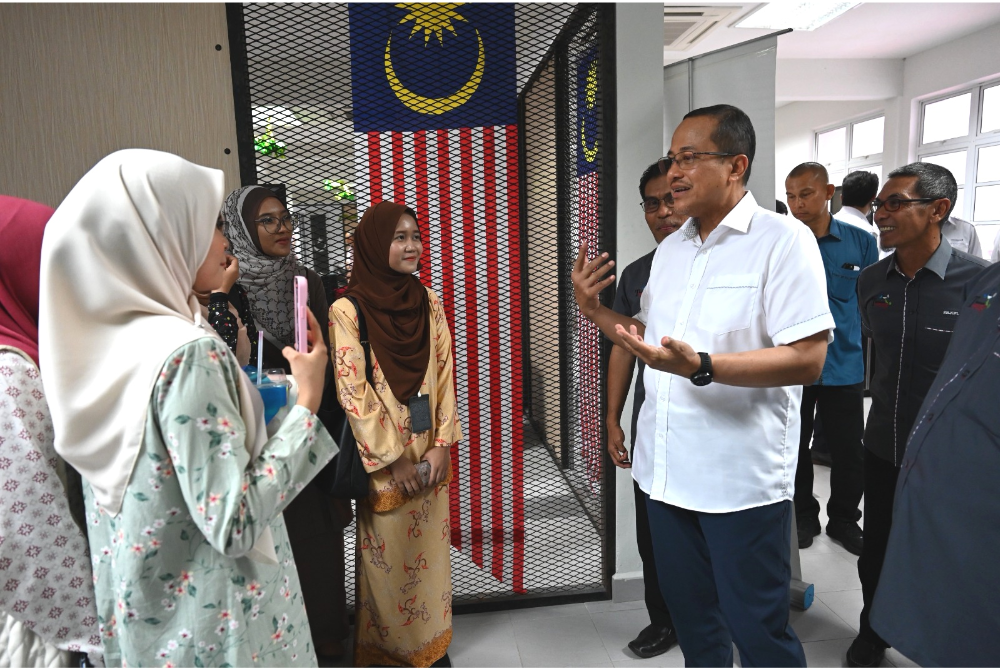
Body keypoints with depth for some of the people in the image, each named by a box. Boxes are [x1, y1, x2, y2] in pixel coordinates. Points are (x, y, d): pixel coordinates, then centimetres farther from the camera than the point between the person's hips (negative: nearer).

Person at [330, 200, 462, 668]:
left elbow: (444, 373, 4)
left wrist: (443, 443, -3)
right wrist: (393, 459, -13)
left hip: (430, 451, 5)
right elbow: (352, 392, -14)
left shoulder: (429, 302, 4)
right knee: (386, 557, 9)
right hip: (381, 458, -4)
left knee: (430, 549, 16)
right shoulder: (347, 310, -12)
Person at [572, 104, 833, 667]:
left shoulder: (784, 241, -11)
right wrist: (595, 310, 5)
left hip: (742, 480, -6)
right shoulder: (670, 249, 11)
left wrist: (700, 366, -30)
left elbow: (807, 359, -19)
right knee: (691, 617, 23)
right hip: (668, 472, 7)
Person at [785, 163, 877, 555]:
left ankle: (844, 520, 33)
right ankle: (804, 516, 34)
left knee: (850, 453, 10)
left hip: (844, 368, 1)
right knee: (796, 448, 14)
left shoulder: (861, 243, -1)